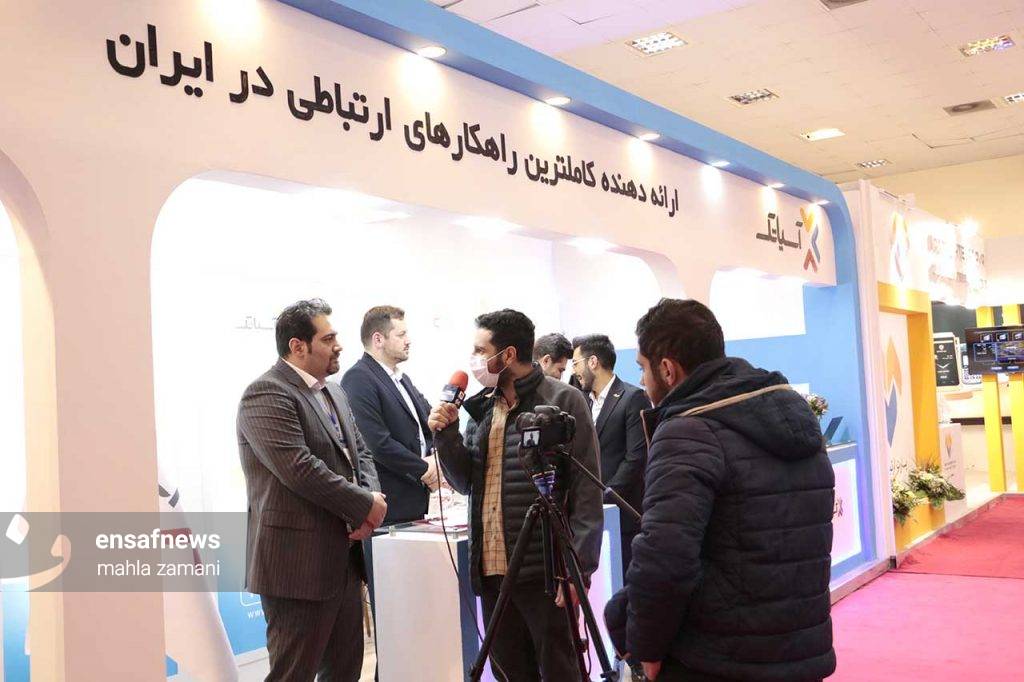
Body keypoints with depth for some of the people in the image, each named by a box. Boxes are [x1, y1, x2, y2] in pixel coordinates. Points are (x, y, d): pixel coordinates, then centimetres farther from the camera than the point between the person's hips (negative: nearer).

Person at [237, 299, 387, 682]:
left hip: (343, 559, 9)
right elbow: (300, 469, -24)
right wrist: (366, 505, -15)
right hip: (298, 564, -9)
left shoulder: (334, 393, 15)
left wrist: (371, 499, -4)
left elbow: (360, 453, 17)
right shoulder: (266, 396, -15)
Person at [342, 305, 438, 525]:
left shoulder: (402, 379, 19)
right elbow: (378, 443, -19)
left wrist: (435, 460, -4)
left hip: (416, 498, 8)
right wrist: (424, 469, -9)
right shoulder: (358, 379, -11)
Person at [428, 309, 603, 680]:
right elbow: (466, 483, 13)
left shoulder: (563, 400, -7)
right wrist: (446, 434, -2)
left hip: (544, 570, -6)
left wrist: (579, 566, -14)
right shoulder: (482, 407, 11)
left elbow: (587, 491, -9)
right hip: (491, 570, 6)